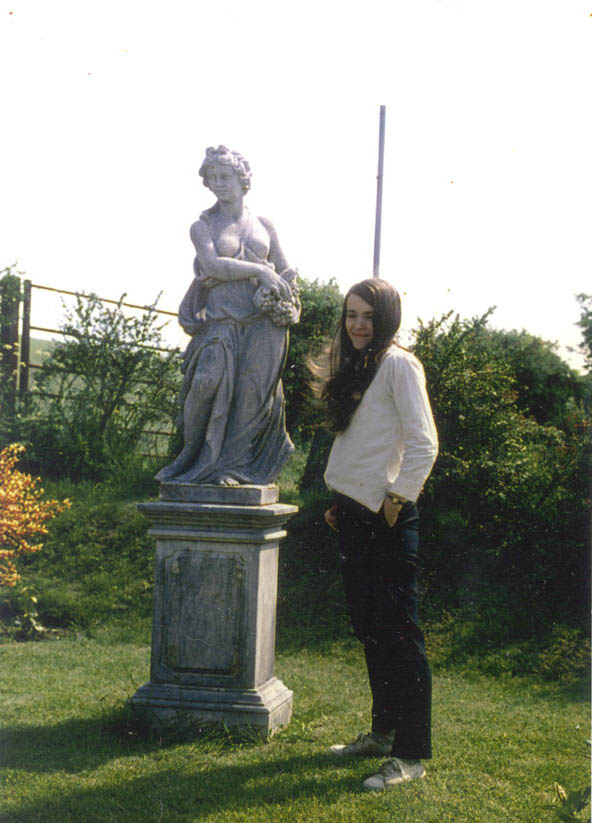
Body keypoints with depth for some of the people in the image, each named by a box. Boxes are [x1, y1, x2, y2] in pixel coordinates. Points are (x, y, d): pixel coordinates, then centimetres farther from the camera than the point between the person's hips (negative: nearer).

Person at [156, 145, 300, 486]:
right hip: (221, 320, -2)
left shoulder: (264, 225, 15)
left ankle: (234, 465, 5)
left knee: (252, 392, -4)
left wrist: (274, 291, -5)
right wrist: (259, 270, -11)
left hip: (262, 323, 2)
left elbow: (287, 273, 16)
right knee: (212, 384, -16)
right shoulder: (203, 227, 10)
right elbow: (213, 265, -8)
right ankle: (206, 461, 0)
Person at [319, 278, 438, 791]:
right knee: (369, 628, 15)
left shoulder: (398, 364, -9)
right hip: (354, 515, 9)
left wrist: (397, 499, -16)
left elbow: (423, 443, -16)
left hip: (386, 518, -9)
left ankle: (411, 754, 1)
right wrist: (340, 502, 15)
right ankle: (384, 732, 27)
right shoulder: (355, 367, 17)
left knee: (399, 632, -5)